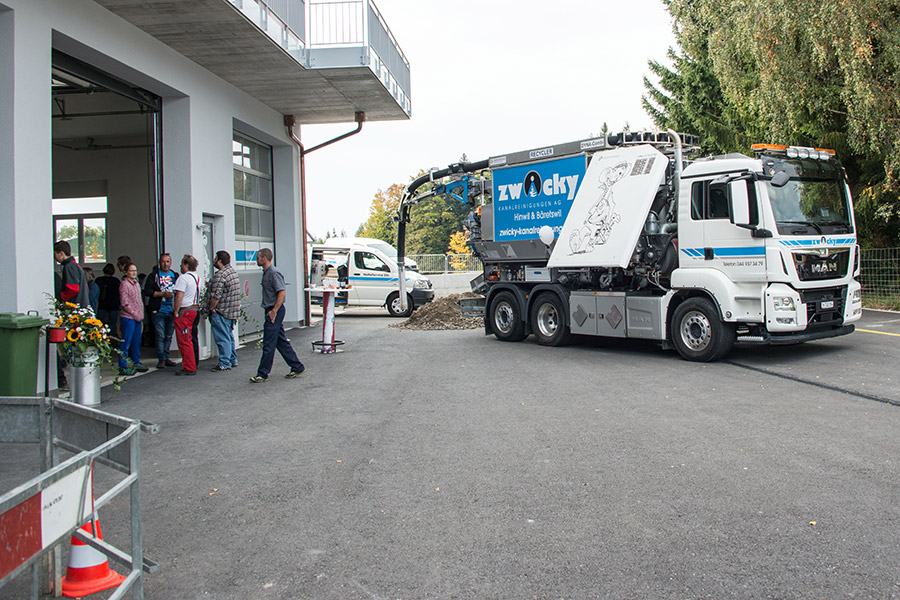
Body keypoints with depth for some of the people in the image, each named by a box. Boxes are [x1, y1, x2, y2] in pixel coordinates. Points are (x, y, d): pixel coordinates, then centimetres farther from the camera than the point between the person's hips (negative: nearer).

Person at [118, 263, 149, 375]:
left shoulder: (137, 284, 15)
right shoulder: (124, 284, -9)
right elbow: (124, 303, -14)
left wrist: (141, 315, 13)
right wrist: (135, 314, -13)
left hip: (137, 318, 8)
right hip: (128, 317, -8)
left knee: (136, 342, 14)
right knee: (126, 342, -5)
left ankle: (136, 363, 23)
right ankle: (123, 367, -1)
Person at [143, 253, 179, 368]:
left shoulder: (175, 276, 12)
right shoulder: (154, 276, 2)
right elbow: (147, 291, -6)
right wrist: (162, 294, -14)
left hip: (172, 311, 3)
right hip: (158, 311, -3)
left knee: (169, 336, 9)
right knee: (160, 336, -5)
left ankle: (165, 358, 18)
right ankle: (161, 359, 1)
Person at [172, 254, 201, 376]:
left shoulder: (183, 278, -15)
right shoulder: (197, 277, 13)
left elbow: (179, 296, -22)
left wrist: (176, 311, -14)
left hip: (184, 311, -9)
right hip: (194, 309, 9)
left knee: (184, 341, -5)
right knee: (188, 340, 16)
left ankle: (189, 368, -4)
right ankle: (191, 365, 19)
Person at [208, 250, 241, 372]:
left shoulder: (220, 275, -19)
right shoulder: (233, 271, 11)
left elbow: (215, 295, -22)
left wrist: (211, 308, -9)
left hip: (221, 312, -10)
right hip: (233, 311, 10)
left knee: (222, 338, -4)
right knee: (229, 336, 18)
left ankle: (225, 363, 0)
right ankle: (233, 360, 24)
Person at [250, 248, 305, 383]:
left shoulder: (273, 273, -15)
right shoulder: (266, 273, 16)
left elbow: (282, 292, -23)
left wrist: (274, 310, -22)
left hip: (274, 312, -10)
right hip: (271, 311, 10)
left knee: (268, 344, -5)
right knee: (281, 341, 13)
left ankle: (263, 374, 0)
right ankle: (297, 367, 18)